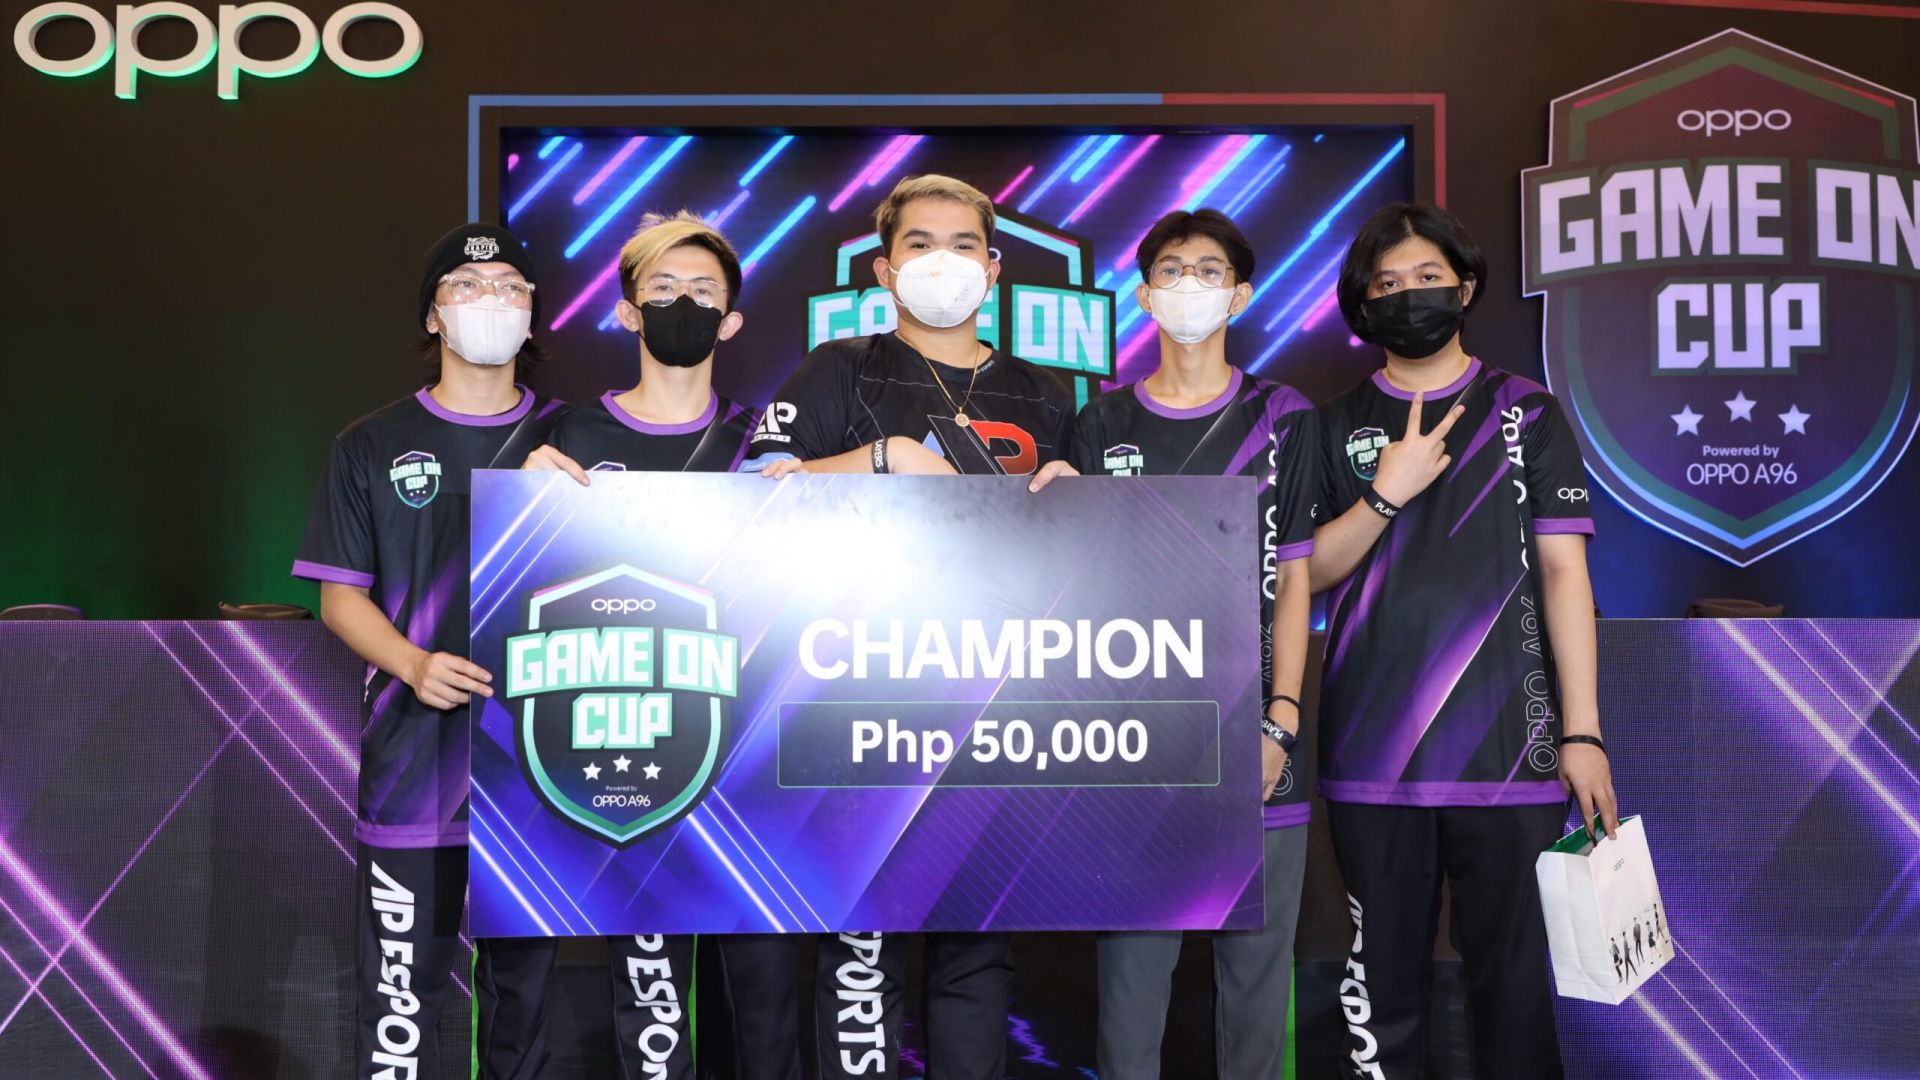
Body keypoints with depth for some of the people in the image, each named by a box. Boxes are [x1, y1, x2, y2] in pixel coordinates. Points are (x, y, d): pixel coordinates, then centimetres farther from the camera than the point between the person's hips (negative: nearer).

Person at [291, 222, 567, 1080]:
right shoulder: (372, 446, 5)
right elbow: (340, 594, 4)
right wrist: (413, 663, -14)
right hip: (415, 756, -1)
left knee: (526, 977, 12)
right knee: (402, 985, 1)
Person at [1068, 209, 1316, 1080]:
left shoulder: (1284, 421, 6)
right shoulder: (1102, 426, 8)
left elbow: (1293, 579, 3)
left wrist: (1280, 726, -6)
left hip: (1251, 744, 0)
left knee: (1257, 961, 7)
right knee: (1131, 962, 5)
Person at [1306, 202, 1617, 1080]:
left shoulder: (1528, 414, 7)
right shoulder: (1339, 424, 11)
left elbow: (1564, 573, 2)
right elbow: (1309, 571, 6)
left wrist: (1582, 731, -5)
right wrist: (1388, 493, -10)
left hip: (1508, 744, -1)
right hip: (1370, 750, 1)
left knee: (1514, 975, 2)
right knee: (1382, 975, 8)